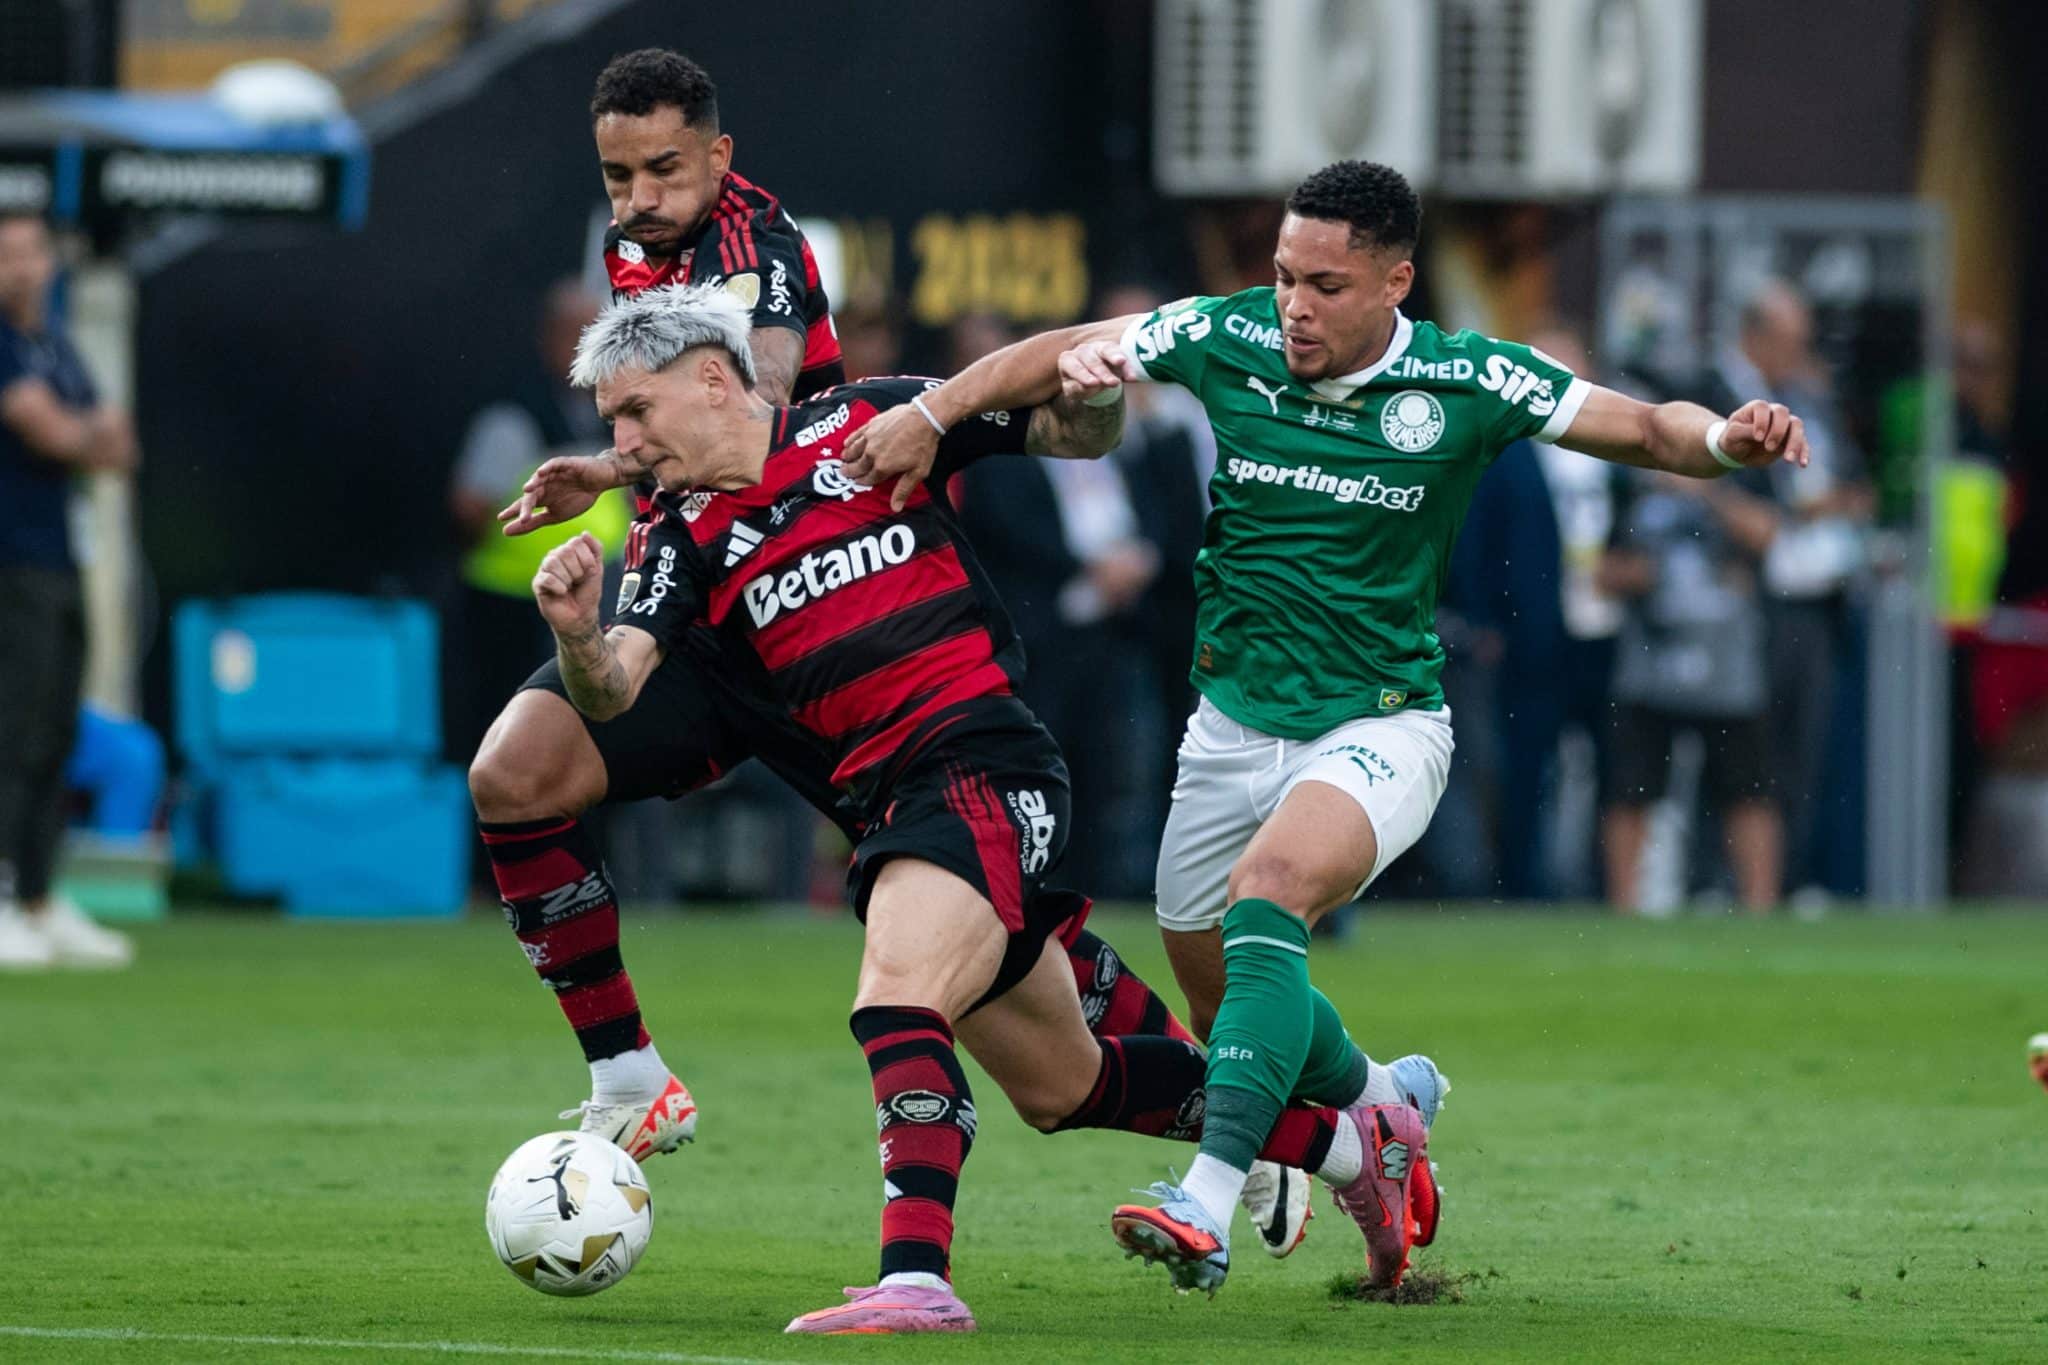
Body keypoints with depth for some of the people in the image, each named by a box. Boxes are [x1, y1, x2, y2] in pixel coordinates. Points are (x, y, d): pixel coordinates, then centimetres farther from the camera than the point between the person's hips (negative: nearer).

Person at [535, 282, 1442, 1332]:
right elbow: (612, 688, -8)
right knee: (1060, 1086, 16)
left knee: (895, 1002, -29)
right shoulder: (682, 541, 9)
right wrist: (578, 634, -30)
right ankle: (1346, 1138, 34)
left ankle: (915, 1276, -39)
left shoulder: (866, 424, 1)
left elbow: (1079, 437, 9)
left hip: (983, 762, -6)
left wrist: (1093, 392, -13)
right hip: (885, 803, 6)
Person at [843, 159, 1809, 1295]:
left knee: (1267, 892, -32)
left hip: (1379, 727, -4)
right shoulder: (1228, 338, -7)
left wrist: (1727, 439, -27)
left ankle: (1210, 1203, -41)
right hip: (1234, 722, 5)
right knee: (1218, 998, 11)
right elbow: (1063, 356, 2)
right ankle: (1379, 1117, 43)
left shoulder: (1465, 383, -11)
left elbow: (1646, 430, -6)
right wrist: (932, 414, -11)